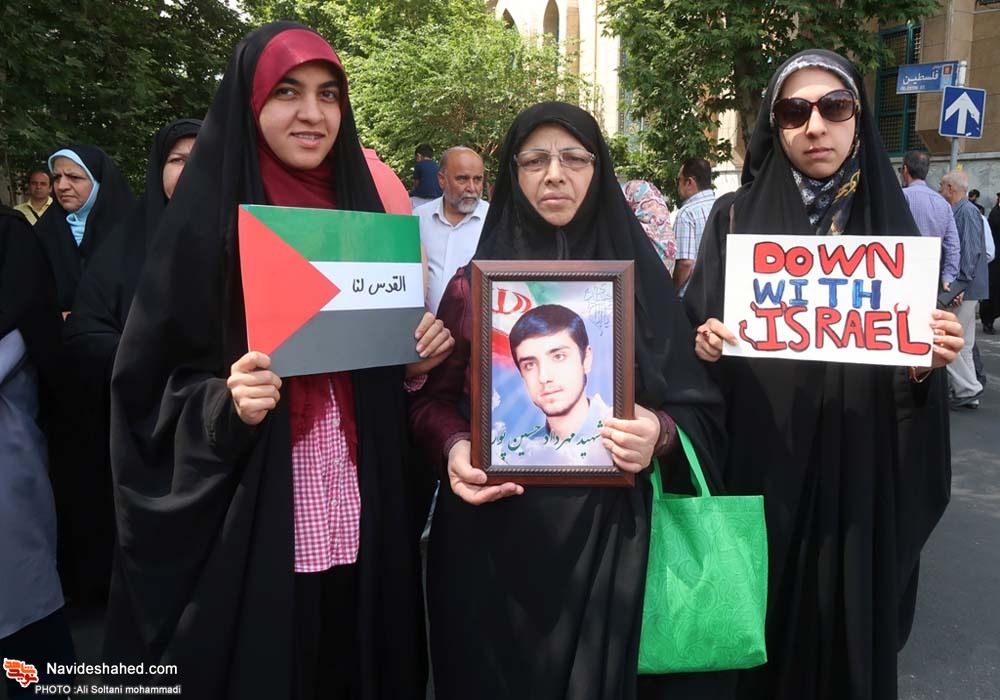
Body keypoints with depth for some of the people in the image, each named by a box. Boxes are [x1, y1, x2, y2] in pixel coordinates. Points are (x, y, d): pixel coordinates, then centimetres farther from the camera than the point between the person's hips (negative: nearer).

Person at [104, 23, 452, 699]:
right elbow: (150, 386, -5)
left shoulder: (363, 213, 6)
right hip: (249, 526, -4)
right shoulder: (205, 219, -6)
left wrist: (420, 359, -5)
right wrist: (225, 404, -23)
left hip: (362, 520, 4)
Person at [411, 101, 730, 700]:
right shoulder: (476, 282, 2)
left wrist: (661, 434, -20)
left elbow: (701, 409, 1)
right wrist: (454, 450, -14)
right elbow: (434, 397, 6)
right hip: (495, 536, 1)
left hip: (610, 532, 0)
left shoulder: (639, 276, 1)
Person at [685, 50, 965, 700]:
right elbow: (698, 331, -1)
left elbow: (911, 366, 5)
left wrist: (925, 363, -16)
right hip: (756, 468, -1)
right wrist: (704, 346, -21)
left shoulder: (891, 221, 2)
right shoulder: (736, 216, -1)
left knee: (847, 623, 13)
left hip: (857, 476, 1)